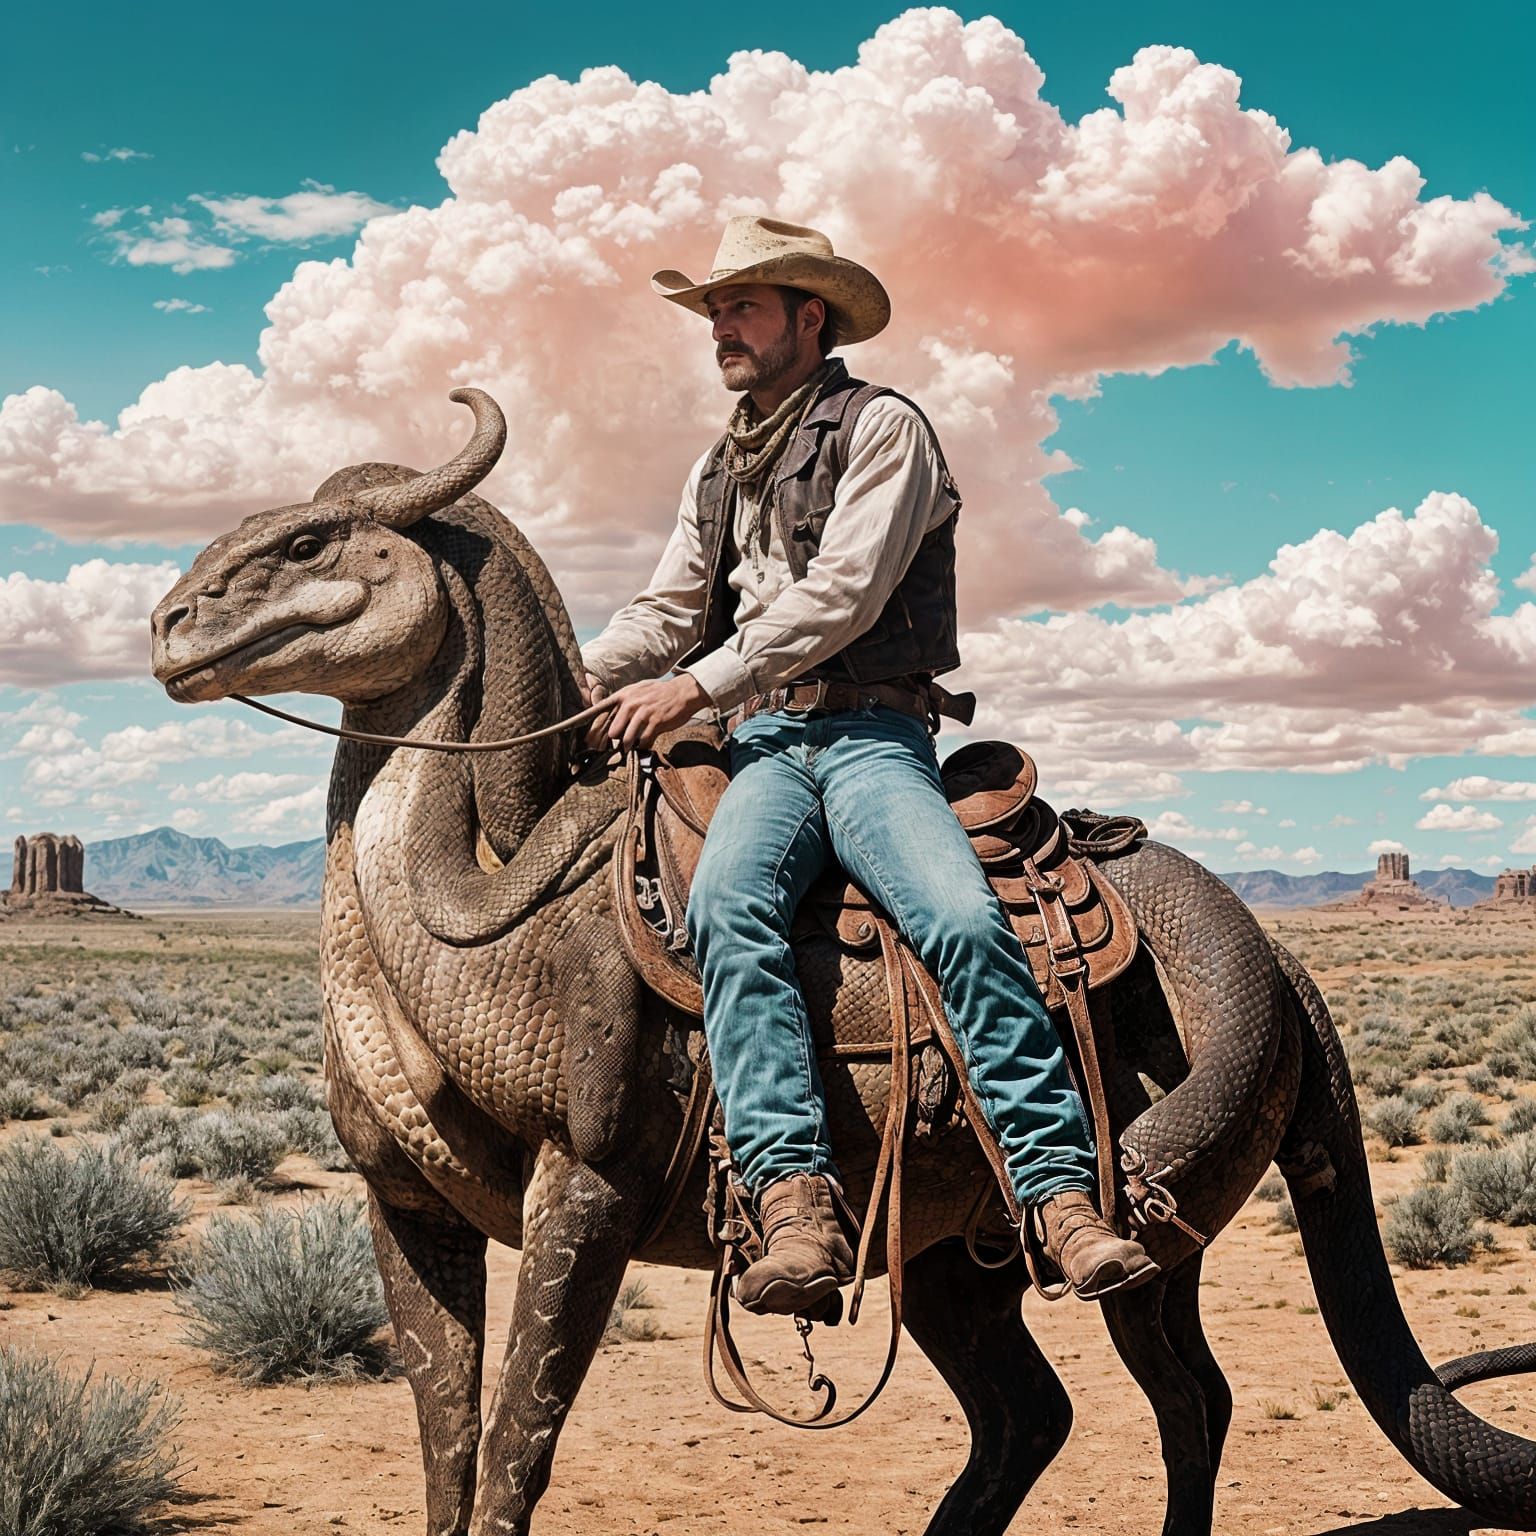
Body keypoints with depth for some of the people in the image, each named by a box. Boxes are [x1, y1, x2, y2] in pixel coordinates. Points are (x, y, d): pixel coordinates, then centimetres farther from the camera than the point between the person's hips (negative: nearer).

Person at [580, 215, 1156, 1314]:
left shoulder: (882, 427, 5)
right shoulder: (720, 471, 27)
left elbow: (842, 593, -7)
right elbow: (667, 613, 27)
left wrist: (698, 684, -10)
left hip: (872, 735, -3)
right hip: (764, 744, 4)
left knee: (965, 919, -29)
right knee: (729, 908, -30)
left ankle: (1063, 1195, -29)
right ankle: (796, 1202, -42)